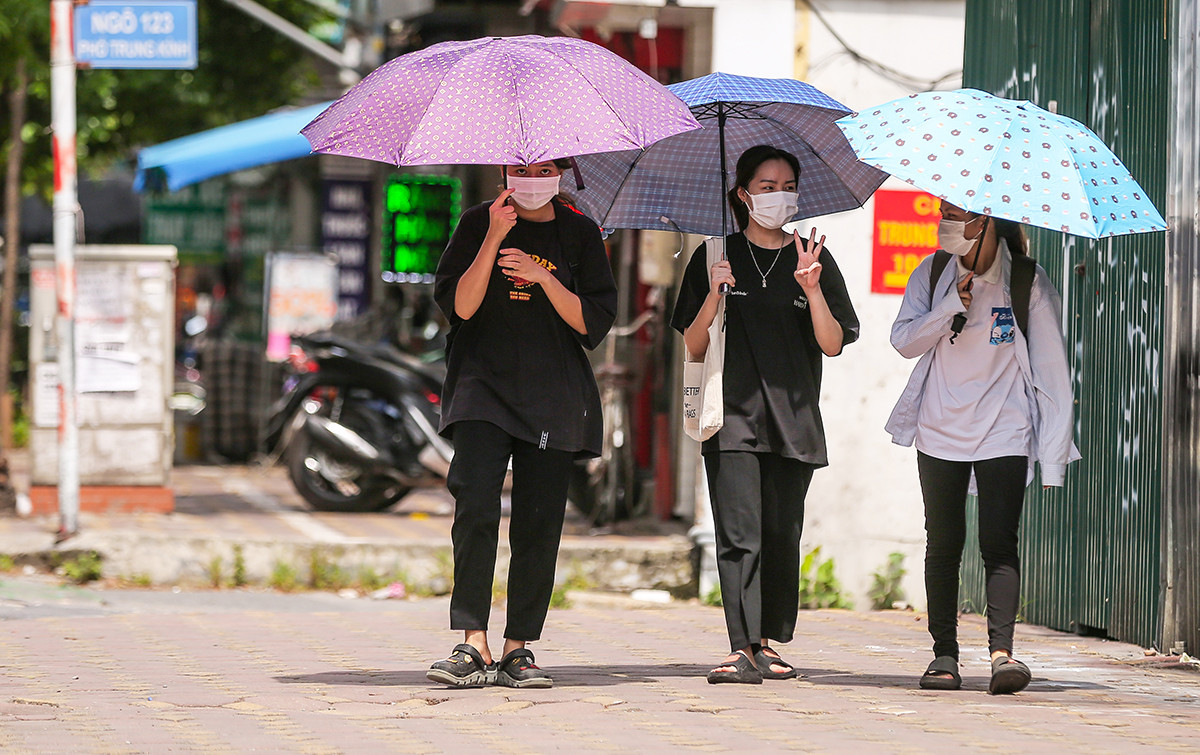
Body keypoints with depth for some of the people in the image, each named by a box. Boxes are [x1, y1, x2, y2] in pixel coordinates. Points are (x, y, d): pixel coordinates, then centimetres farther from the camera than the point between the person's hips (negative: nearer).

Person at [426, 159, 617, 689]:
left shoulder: (579, 234, 8)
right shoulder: (479, 223, 6)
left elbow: (594, 322, 3)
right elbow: (458, 305, -4)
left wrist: (544, 278, -11)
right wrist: (494, 239, -12)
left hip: (554, 396, 2)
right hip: (483, 383, -2)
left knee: (539, 522, -1)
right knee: (475, 506, -18)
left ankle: (519, 648, 6)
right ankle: (473, 644, -19)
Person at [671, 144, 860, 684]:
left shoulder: (813, 260, 10)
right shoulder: (717, 258, 8)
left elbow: (833, 345, 3)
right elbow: (694, 348, 6)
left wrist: (812, 290, -12)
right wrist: (714, 296, -10)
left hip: (793, 417, 2)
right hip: (733, 416, -2)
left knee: (782, 536, 2)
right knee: (740, 533, -13)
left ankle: (768, 643, 14)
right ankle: (743, 649, -18)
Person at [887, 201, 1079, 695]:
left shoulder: (1028, 283, -4)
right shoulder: (931, 275, 5)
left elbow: (1051, 369, -1)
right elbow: (904, 341, -2)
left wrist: (1052, 454, -5)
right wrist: (952, 307, -17)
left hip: (1004, 433, -3)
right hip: (940, 431, 3)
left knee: (999, 543, -13)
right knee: (943, 544, 5)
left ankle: (1002, 650, -20)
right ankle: (944, 651, 12)